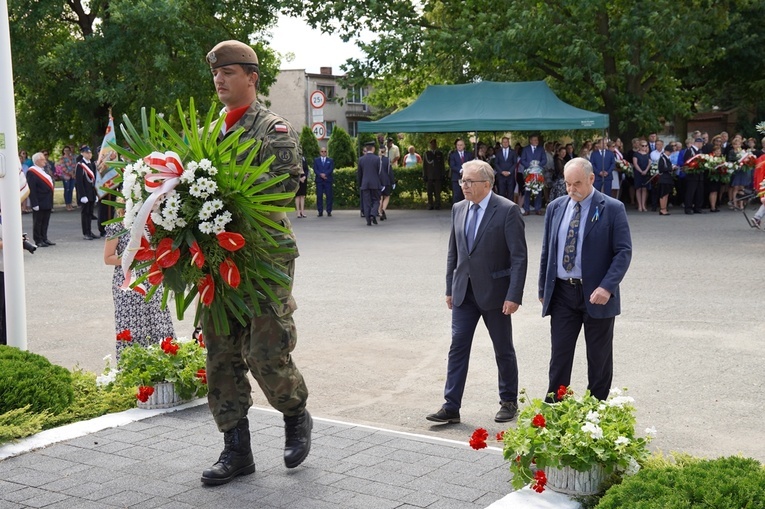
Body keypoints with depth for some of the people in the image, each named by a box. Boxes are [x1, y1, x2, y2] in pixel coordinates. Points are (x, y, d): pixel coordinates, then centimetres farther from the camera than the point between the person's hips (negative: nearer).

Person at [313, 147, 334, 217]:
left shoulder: (330, 160, 12)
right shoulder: (316, 160, 14)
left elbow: (331, 169, -1)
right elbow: (315, 170, 2)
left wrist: (325, 174, -14)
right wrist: (321, 175, -14)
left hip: (328, 180, -1)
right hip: (319, 180, 1)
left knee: (329, 196, -4)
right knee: (319, 196, -2)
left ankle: (329, 212, -1)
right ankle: (320, 212, 0)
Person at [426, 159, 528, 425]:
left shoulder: (508, 210, -13)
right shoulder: (458, 209, 6)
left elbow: (519, 257, -15)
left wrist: (514, 295, -19)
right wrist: (450, 288, 11)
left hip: (495, 292, -5)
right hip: (464, 291, 5)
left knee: (503, 349, 10)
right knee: (457, 346, 1)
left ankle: (509, 402, 26)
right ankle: (451, 407, 4)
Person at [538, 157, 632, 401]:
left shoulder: (612, 209, -7)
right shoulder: (556, 208, 7)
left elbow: (624, 252, -9)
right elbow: (547, 251, 13)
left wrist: (607, 287, -20)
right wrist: (543, 289, 11)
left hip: (596, 294, -3)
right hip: (561, 292, 3)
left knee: (599, 359, 8)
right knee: (559, 356, 5)